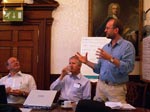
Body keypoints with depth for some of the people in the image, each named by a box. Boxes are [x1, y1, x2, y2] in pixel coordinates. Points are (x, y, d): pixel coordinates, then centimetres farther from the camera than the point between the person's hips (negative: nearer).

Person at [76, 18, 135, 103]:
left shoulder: (127, 46, -7)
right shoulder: (105, 47, 13)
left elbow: (128, 67, -20)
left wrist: (111, 59, -24)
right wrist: (86, 62, 7)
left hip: (116, 88, -5)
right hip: (101, 85, 6)